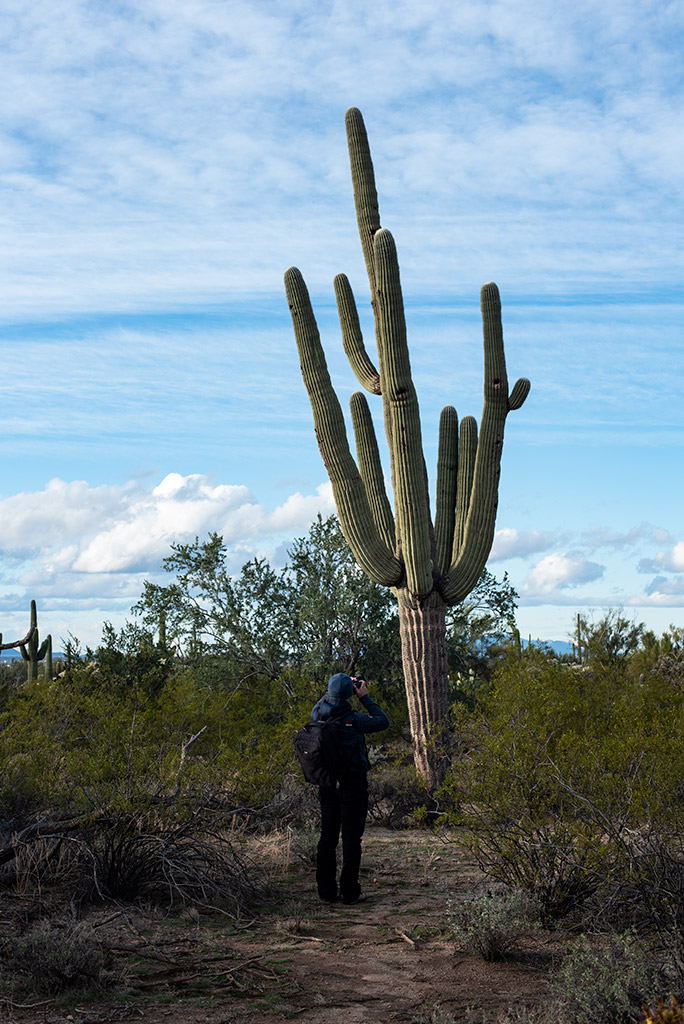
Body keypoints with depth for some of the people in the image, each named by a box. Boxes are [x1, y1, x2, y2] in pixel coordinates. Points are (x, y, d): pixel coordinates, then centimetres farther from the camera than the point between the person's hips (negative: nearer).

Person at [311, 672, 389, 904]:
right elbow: (382, 721, -4)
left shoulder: (319, 716, -3)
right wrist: (365, 697, 0)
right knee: (351, 837, 1)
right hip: (352, 784, -5)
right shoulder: (353, 720, -18)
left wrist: (341, 687, 18)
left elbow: (324, 702, 22)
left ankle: (327, 890, 15)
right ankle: (350, 892, 3)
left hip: (327, 785, 5)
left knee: (327, 836, 11)